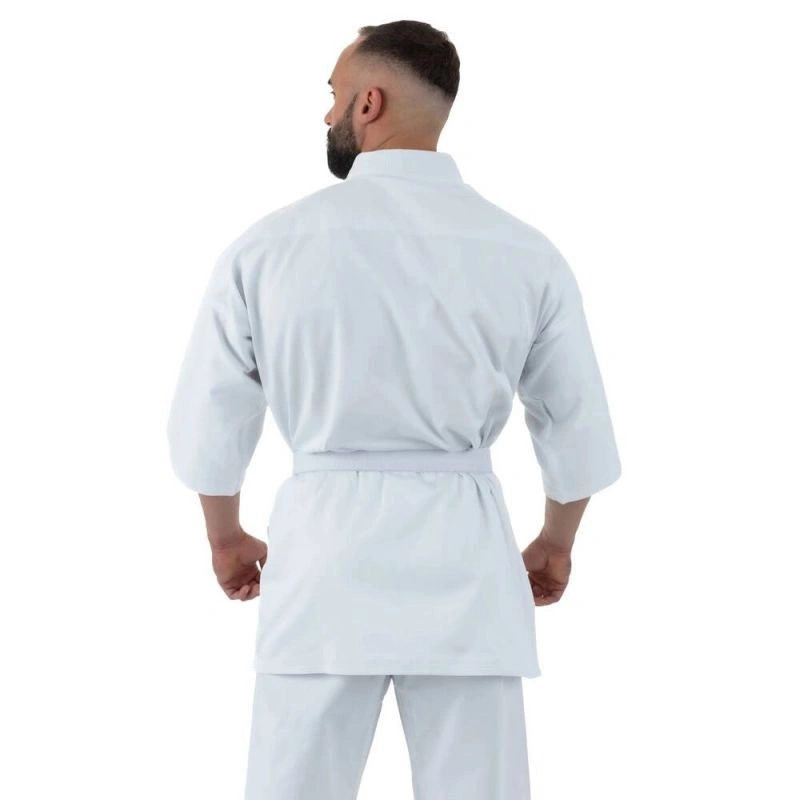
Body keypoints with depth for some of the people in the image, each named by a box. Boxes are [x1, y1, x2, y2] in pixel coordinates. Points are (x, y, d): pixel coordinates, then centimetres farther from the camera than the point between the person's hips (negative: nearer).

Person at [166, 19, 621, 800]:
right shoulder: (526, 253, -1)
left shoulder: (268, 245, -4)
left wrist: (226, 537, 21)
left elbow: (209, 421, 4)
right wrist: (555, 543, 24)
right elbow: (577, 427, 7)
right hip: (463, 548, 1)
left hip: (324, 543, -1)